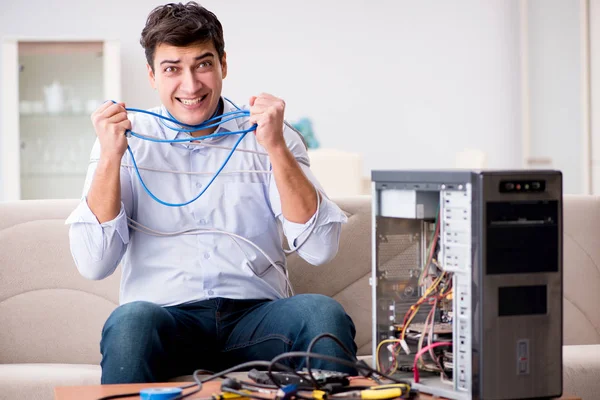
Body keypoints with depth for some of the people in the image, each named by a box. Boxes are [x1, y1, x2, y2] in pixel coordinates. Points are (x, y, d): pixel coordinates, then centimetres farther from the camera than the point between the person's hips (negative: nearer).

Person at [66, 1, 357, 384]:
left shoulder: (267, 137, 9)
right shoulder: (128, 140, 8)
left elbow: (319, 249, -3)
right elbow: (94, 264, -2)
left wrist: (276, 147, -11)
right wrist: (110, 158, -9)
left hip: (255, 315, 1)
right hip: (168, 314, -1)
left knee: (323, 313, -30)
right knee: (130, 320, -34)